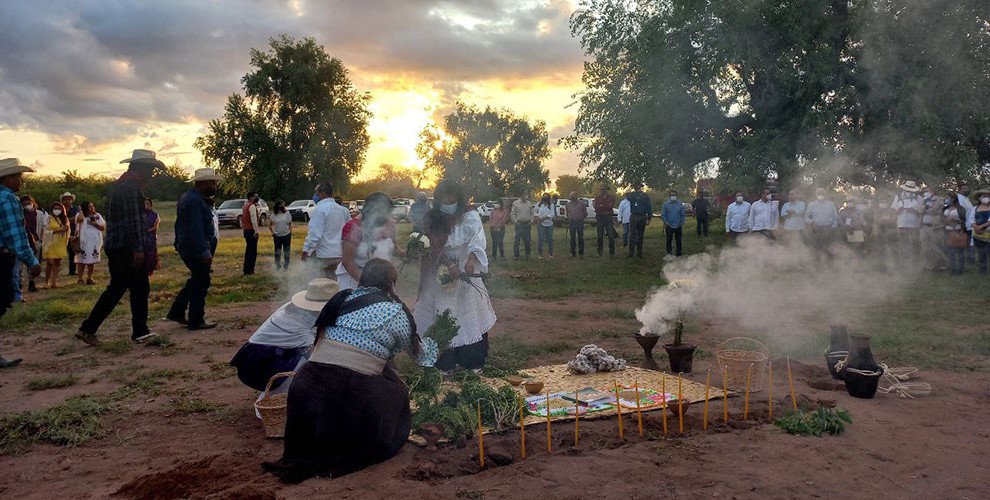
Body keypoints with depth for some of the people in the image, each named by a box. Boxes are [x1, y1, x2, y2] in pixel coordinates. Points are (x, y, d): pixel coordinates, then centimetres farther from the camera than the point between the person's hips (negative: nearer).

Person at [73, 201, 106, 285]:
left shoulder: (98, 216, 10)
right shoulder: (81, 215, 1)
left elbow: (103, 228, 6)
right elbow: (79, 219, -25)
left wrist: (95, 224, -9)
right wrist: (81, 210, -10)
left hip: (95, 242, 3)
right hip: (84, 242, -3)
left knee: (92, 261, 6)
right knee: (82, 260, -2)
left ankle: (89, 278, 15)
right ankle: (80, 279, 3)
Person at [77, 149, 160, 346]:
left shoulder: (120, 185, 18)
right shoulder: (131, 187, -15)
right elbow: (132, 220, -22)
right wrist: (138, 249, -23)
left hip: (116, 247, 10)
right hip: (127, 248, -10)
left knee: (116, 289, 14)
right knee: (140, 289, 2)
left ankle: (88, 329, 13)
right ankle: (140, 332, 10)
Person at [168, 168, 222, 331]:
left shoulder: (187, 197, 14)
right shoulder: (196, 201, -20)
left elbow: (180, 224, 21)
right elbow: (196, 230, -26)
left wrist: (179, 244, 25)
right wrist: (205, 252, -26)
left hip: (186, 247, 10)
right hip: (196, 248, -10)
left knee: (196, 280, 20)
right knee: (201, 283, -2)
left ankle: (177, 312, 23)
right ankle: (196, 321, 5)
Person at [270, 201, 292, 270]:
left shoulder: (287, 214, -2)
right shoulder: (274, 215, -4)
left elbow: (290, 224, 3)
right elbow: (269, 225, 8)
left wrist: (290, 233, 0)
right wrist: (272, 233, 3)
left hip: (286, 235, 0)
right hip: (277, 236, 0)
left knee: (286, 251, 7)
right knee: (277, 251, 9)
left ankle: (286, 266, 19)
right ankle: (278, 265, 21)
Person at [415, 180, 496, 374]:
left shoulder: (470, 218, -7)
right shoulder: (432, 221, 3)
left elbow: (478, 241, -21)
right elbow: (435, 249, -1)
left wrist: (471, 260, -41)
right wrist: (449, 265, -19)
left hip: (466, 273, -2)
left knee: (471, 320, -1)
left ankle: (473, 364, 11)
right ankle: (445, 366, 10)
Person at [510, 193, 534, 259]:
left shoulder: (529, 203, 11)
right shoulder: (515, 203, 1)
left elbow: (532, 213, 15)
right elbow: (513, 214, 2)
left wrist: (531, 220, 1)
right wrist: (515, 221, -9)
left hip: (527, 224, 3)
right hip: (519, 224, -3)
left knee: (527, 240, 8)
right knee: (517, 239, -4)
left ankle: (527, 254, 20)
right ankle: (516, 255, 3)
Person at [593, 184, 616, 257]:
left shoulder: (611, 197, 3)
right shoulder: (597, 197, 7)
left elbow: (611, 206, -14)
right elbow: (596, 207, -9)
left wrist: (601, 206, -12)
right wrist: (606, 206, -14)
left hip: (608, 218, -1)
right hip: (600, 218, 1)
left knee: (611, 236, -4)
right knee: (600, 236, 6)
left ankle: (612, 253, 4)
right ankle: (599, 252, 14)